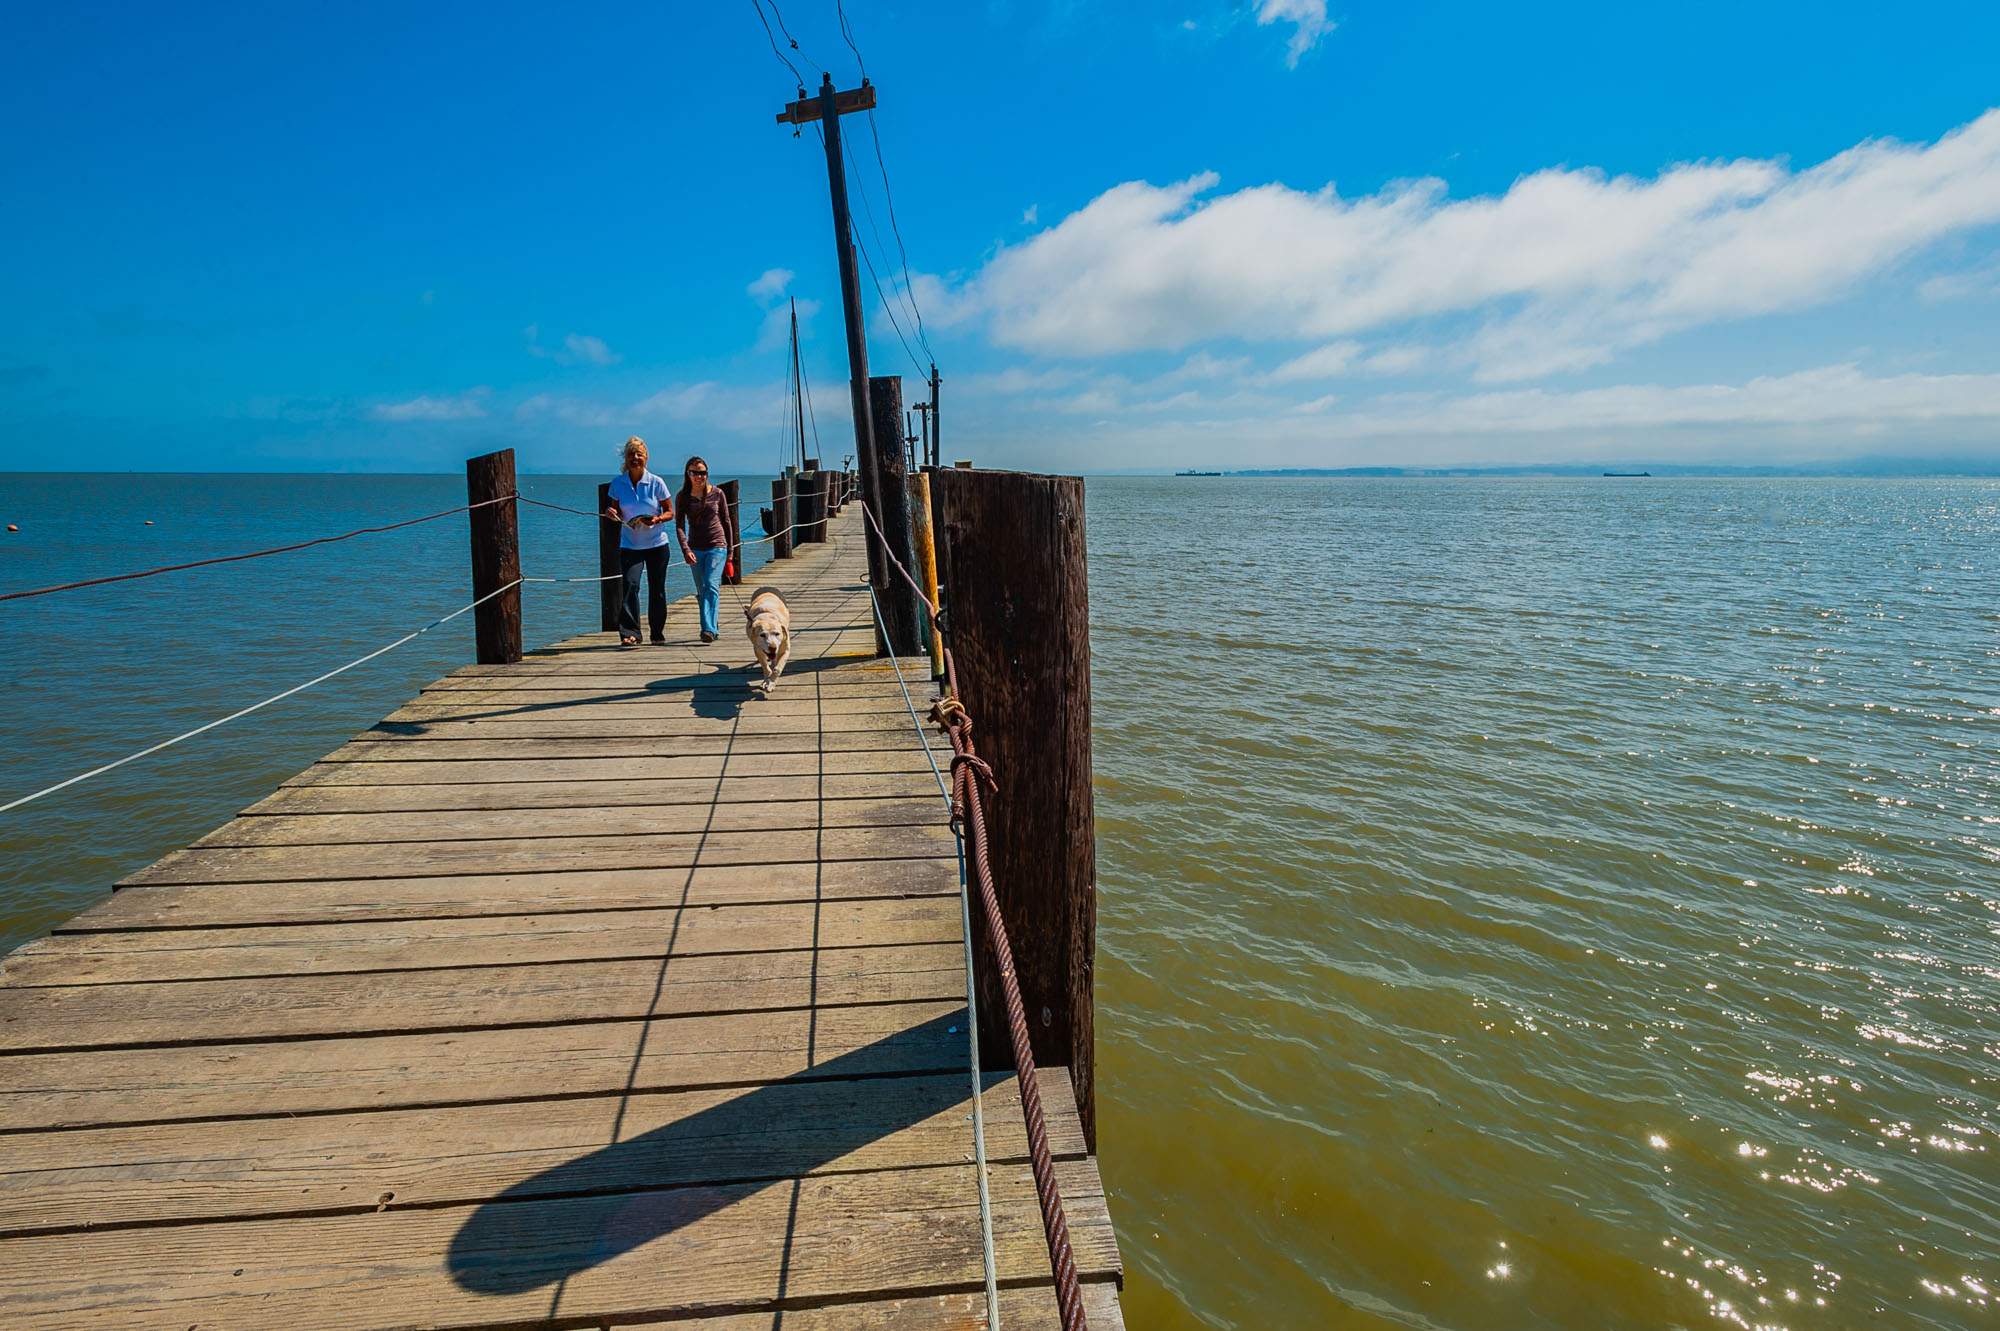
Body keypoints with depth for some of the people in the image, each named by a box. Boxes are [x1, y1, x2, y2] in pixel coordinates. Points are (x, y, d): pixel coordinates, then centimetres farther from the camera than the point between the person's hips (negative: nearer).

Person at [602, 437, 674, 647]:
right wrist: (611, 512, -11)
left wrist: (657, 520, -19)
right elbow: (617, 510, 12)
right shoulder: (617, 482, 0)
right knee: (630, 585, -16)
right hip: (629, 544, 0)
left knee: (657, 589, 6)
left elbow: (670, 512, 1)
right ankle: (629, 634, -17)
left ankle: (658, 632, 23)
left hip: (656, 543, 0)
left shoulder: (656, 482, -5)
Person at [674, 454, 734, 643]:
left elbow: (726, 522, 9)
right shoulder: (683, 497, 2)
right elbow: (679, 525, -4)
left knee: (711, 586, -18)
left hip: (717, 546, -2)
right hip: (695, 549, 2)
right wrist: (685, 549, -19)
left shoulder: (717, 494, 1)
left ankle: (708, 628, -26)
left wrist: (730, 550, 10)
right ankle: (712, 627, 23)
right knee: (701, 591, 9)